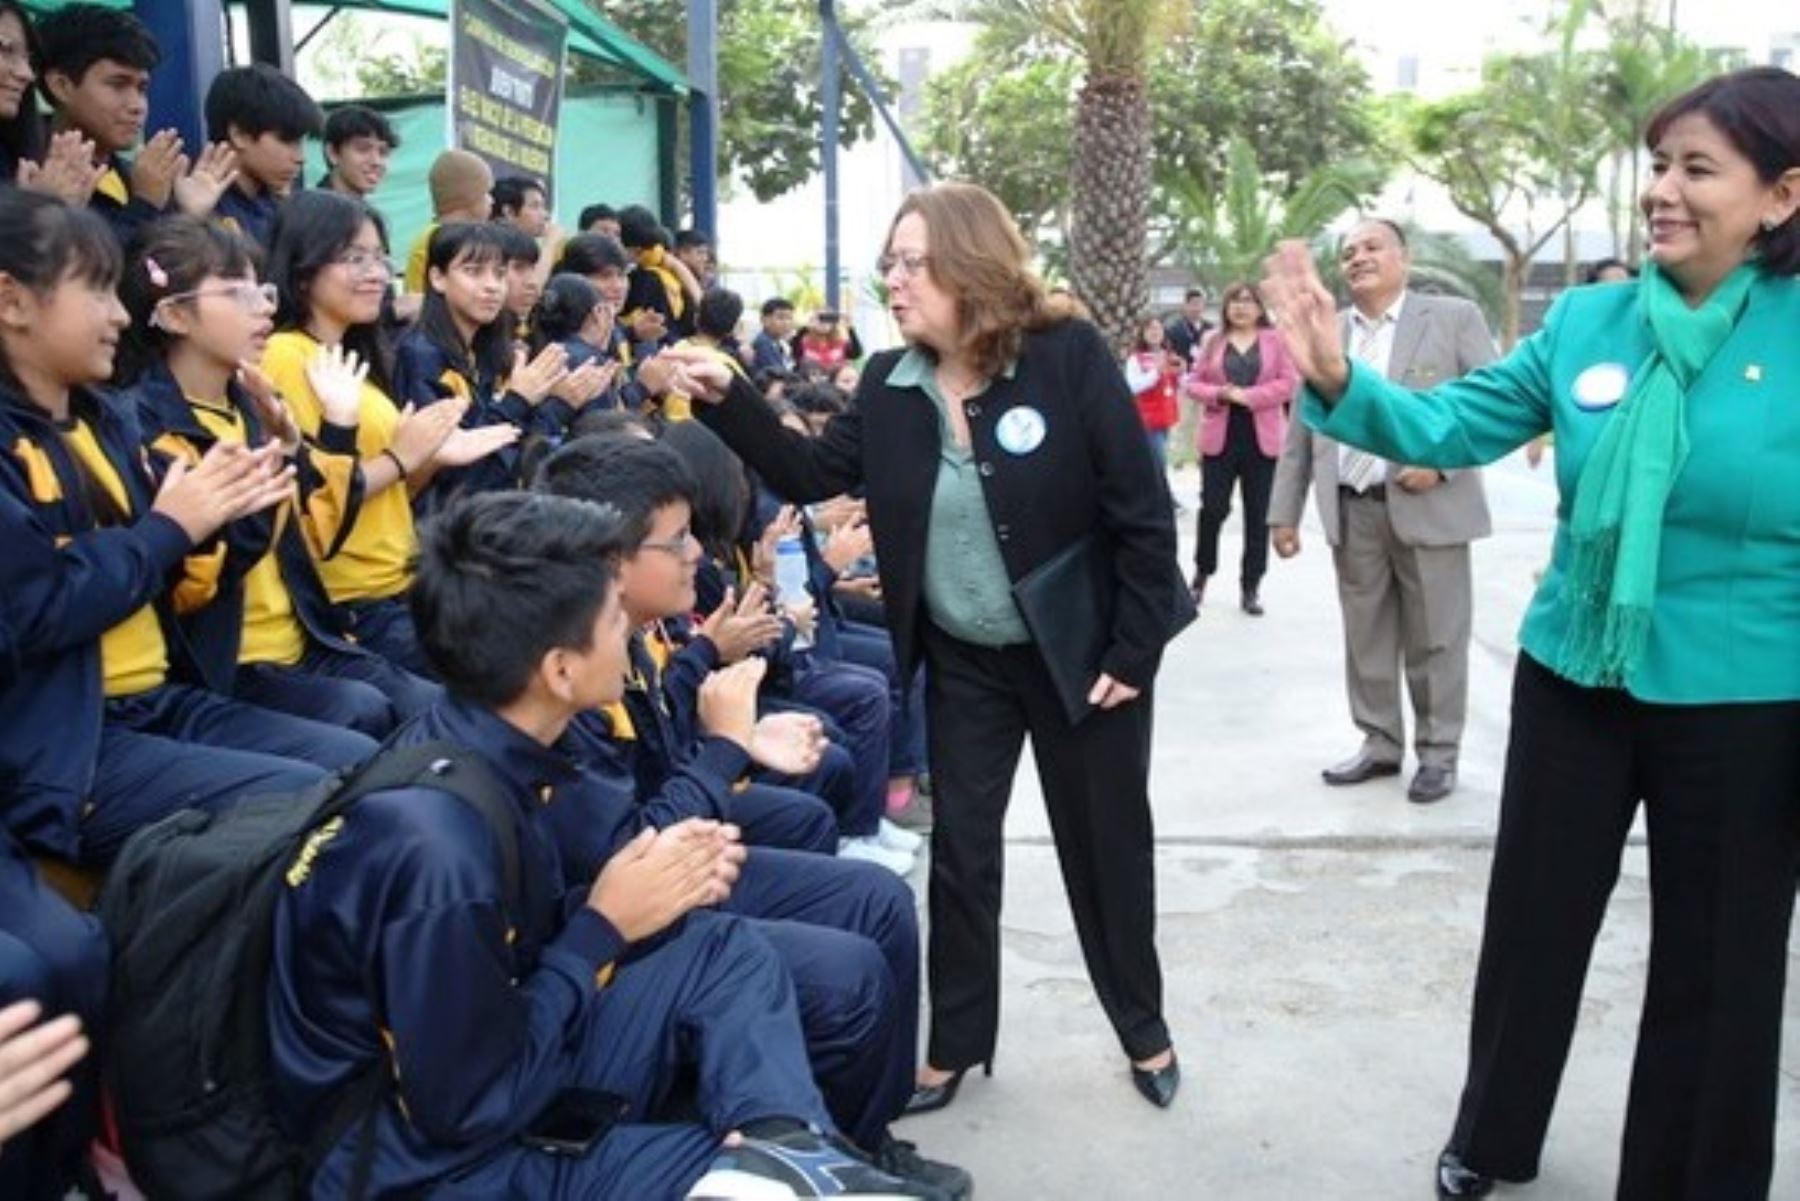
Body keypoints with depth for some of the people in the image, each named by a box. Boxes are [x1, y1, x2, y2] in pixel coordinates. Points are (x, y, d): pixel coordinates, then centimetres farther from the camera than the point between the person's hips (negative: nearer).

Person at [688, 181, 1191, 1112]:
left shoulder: (1069, 359, -17)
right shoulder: (889, 385, -2)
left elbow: (1142, 516, -15)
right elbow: (810, 474, 1)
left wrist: (1134, 651, -15)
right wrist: (728, 400, -12)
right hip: (963, 662, 4)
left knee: (1106, 845, 12)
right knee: (960, 851, 10)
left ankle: (1143, 1028, 34)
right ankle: (956, 1041, 29)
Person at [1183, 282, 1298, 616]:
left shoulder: (1275, 340, 3)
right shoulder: (1213, 342, 8)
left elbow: (1288, 383, -6)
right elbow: (1193, 383, 5)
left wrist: (1248, 396, -15)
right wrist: (1219, 393, -14)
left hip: (1262, 437, 0)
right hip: (1220, 436, 1)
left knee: (1258, 514, 4)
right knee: (1213, 508, -1)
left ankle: (1250, 587, 11)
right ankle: (1202, 573, 21)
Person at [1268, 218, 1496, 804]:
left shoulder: (1454, 317, 1)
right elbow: (1300, 427, 12)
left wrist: (1442, 462, -16)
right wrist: (1284, 512, 8)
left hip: (1427, 508, -3)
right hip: (1352, 513, 4)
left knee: (1434, 640, 4)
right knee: (1365, 638, 11)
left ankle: (1438, 752, 17)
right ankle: (1380, 743, 23)